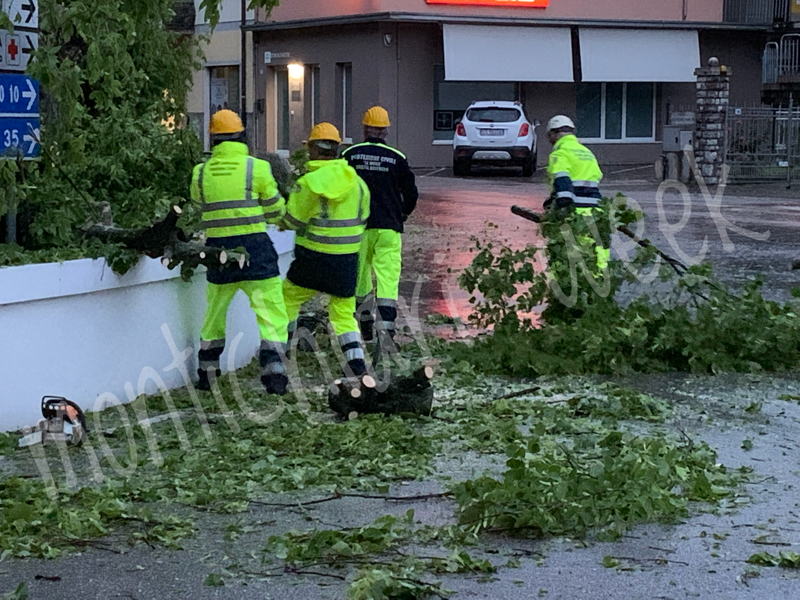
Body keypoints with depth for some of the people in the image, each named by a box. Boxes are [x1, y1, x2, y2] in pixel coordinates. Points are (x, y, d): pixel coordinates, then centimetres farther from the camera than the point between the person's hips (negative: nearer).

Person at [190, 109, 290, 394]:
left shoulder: (201, 173, 3)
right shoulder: (256, 168, -6)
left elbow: (197, 212, 12)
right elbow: (275, 211, 1)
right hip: (254, 247, -3)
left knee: (215, 312, 20)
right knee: (271, 310, 1)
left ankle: (207, 373, 26)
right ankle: (273, 372, -11)